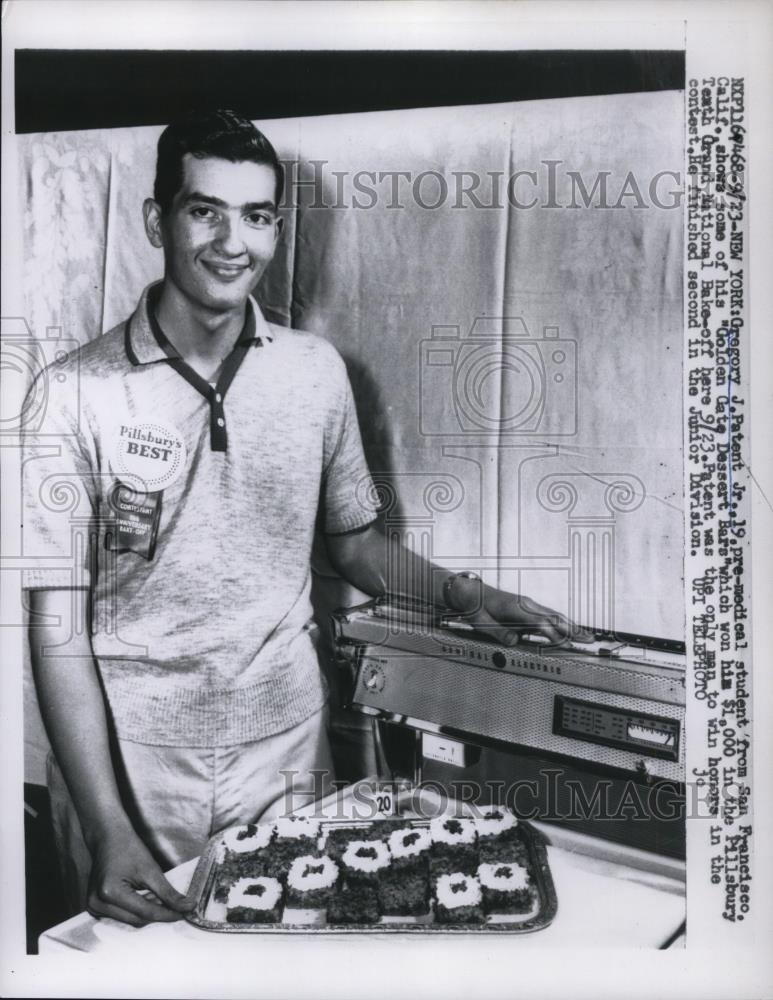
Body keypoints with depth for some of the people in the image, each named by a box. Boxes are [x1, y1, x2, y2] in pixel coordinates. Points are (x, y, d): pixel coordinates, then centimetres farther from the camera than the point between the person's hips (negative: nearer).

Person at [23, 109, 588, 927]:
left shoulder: (315, 372, -2)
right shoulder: (78, 395, -12)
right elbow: (58, 625, -11)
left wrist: (458, 593, -6)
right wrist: (107, 827, -18)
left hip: (286, 746, 3)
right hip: (131, 761, -2)